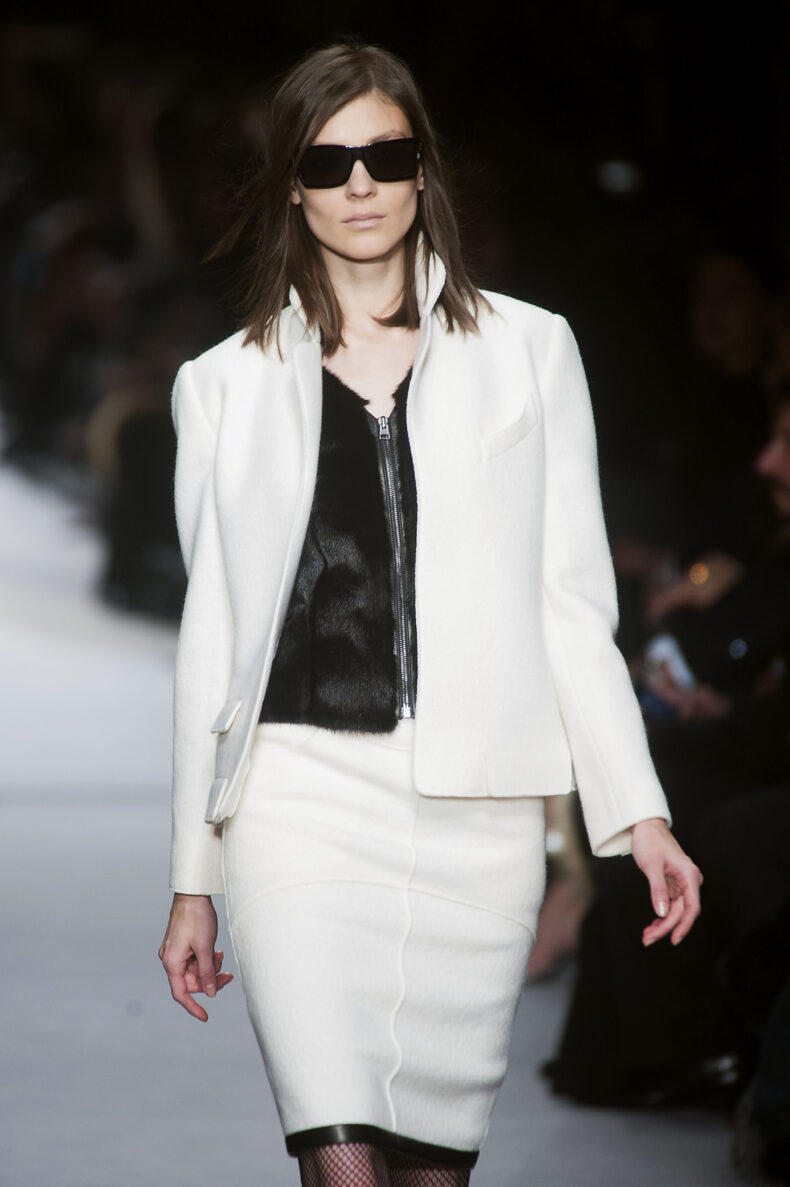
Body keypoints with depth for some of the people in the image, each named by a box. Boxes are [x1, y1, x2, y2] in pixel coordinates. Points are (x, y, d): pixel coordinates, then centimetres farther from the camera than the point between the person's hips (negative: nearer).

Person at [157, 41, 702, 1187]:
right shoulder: (227, 385, 13)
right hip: (301, 791, -1)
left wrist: (640, 812, 2)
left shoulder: (526, 351, 12)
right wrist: (192, 878, 13)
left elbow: (573, 604, 10)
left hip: (476, 803, 1)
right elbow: (210, 638, 14)